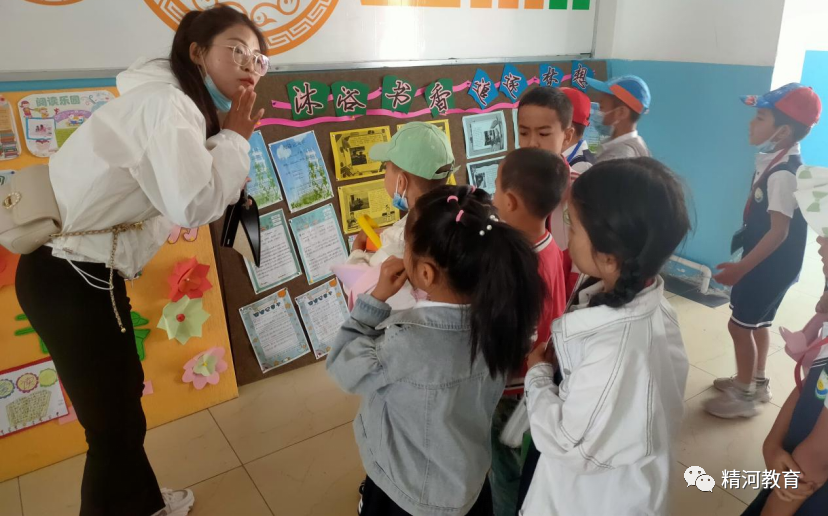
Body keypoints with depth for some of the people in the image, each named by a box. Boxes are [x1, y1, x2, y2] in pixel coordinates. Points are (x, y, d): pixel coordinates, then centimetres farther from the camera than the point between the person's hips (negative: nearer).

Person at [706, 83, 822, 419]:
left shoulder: (783, 174, -26)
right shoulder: (776, 162, 4)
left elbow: (779, 231, -27)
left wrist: (741, 267, -26)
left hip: (771, 265, -9)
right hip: (767, 261, 9)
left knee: (740, 324, 1)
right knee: (757, 322, 20)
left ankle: (744, 396, 15)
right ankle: (756, 382, 37)